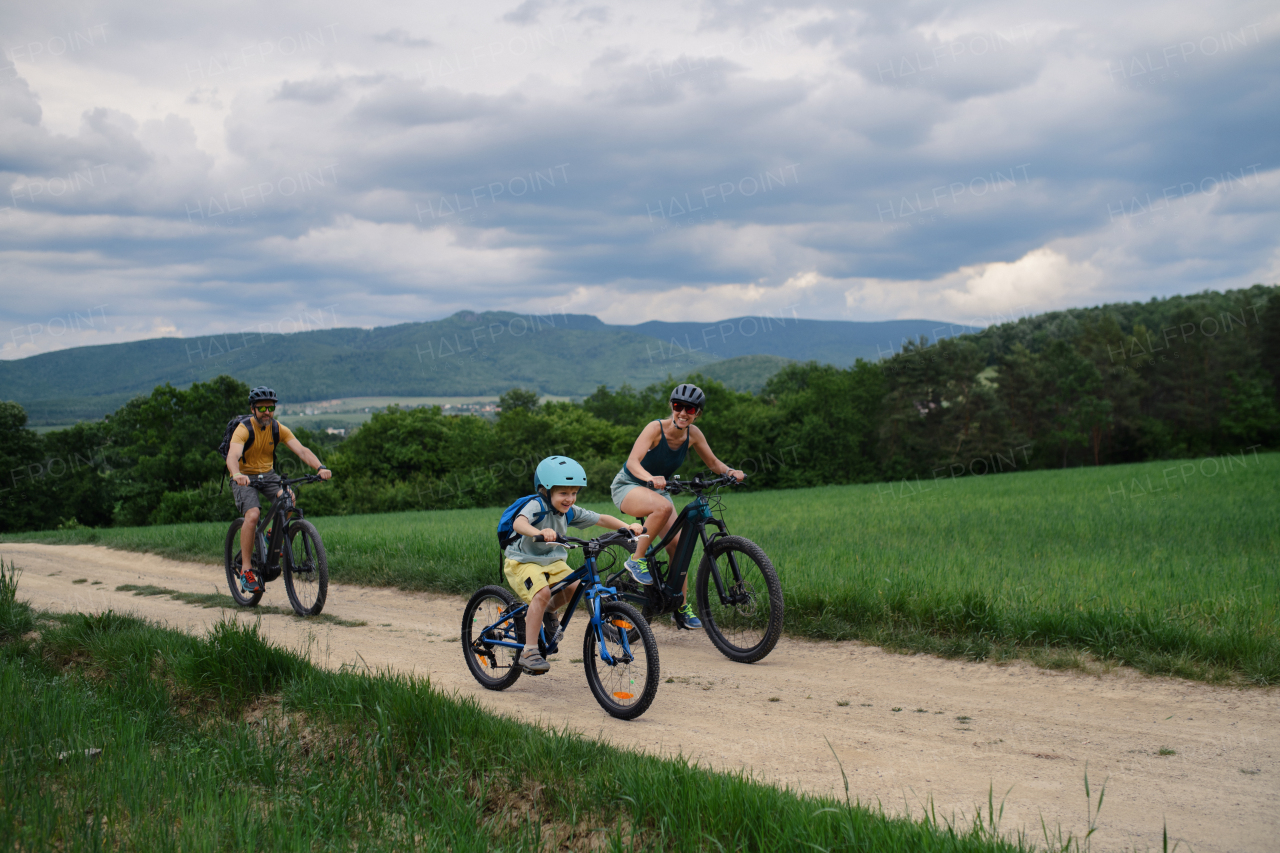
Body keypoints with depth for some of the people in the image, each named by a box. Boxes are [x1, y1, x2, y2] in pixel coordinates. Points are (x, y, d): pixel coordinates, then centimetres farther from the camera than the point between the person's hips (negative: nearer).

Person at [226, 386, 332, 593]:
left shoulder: (278, 429, -6)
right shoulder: (243, 429, -19)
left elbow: (301, 450, -17)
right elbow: (232, 456, -35)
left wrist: (320, 467, -36)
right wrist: (237, 474, -58)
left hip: (268, 475, 4)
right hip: (245, 478, -4)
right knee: (252, 515, -28)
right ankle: (246, 569, -18)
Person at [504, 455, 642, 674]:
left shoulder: (570, 512, -3)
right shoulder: (536, 506, -23)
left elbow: (601, 519, 3)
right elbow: (519, 522, -44)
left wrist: (626, 527, -12)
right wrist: (539, 533, -64)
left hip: (552, 562, 6)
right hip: (523, 562, -6)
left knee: (576, 586, -16)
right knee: (542, 592, -31)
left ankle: (548, 612, 15)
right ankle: (529, 652, -23)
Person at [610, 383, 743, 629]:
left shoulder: (693, 434, -9)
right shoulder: (656, 428, -25)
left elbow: (713, 463, 0)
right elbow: (633, 462, -36)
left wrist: (730, 471, -22)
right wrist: (651, 478, -57)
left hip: (657, 489, 6)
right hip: (629, 486, -5)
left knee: (677, 545, -8)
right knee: (664, 507, -37)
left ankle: (682, 607, 3)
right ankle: (637, 559, -20)